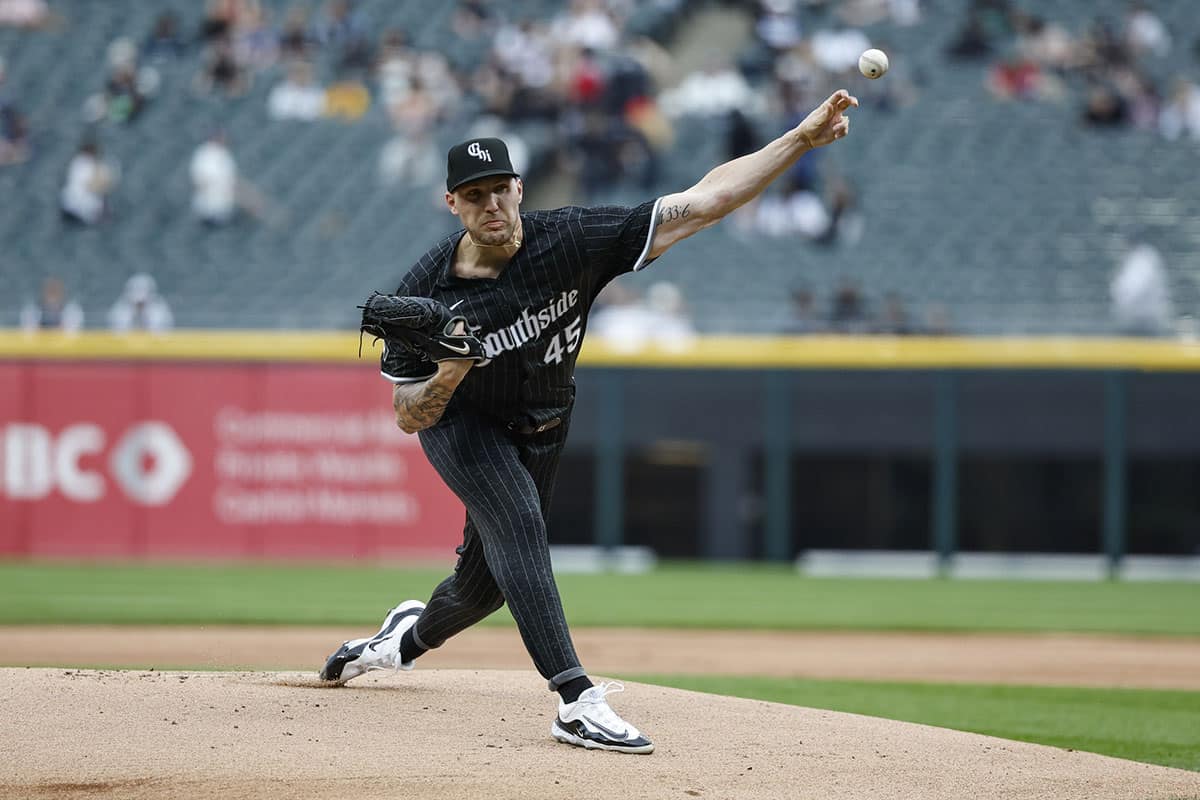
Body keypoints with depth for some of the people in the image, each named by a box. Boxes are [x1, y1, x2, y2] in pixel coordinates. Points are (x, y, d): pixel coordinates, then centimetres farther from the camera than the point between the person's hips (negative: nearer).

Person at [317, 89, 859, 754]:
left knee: (489, 582, 12)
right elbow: (408, 418, -19)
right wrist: (446, 376, -42)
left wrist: (802, 139, -39)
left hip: (538, 433, 3)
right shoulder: (425, 292, -25)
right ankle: (578, 704, -35)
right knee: (518, 524, -29)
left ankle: (411, 636, 49)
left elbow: (702, 202, -30)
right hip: (459, 422, -3)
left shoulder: (571, 240, -26)